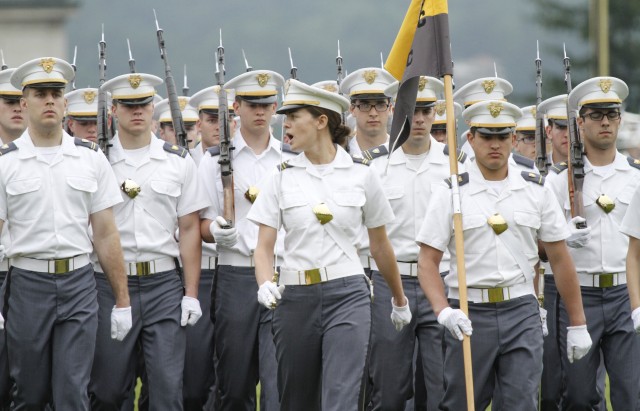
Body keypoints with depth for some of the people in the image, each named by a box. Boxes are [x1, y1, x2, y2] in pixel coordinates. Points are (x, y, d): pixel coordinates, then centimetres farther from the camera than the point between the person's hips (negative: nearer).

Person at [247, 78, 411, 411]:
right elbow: (264, 246, 1)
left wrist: (399, 300, 23)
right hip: (295, 297, 2)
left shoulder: (361, 175, 3)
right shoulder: (282, 178, 5)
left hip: (347, 296, -2)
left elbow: (380, 246, 13)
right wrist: (265, 285, -19)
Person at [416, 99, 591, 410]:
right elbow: (427, 261, -3)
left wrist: (577, 324, 9)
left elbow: (560, 258, 10)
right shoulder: (450, 194, -1)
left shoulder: (536, 191, 6)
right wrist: (443, 311, -20)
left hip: (522, 314, 1)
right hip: (469, 315, -1)